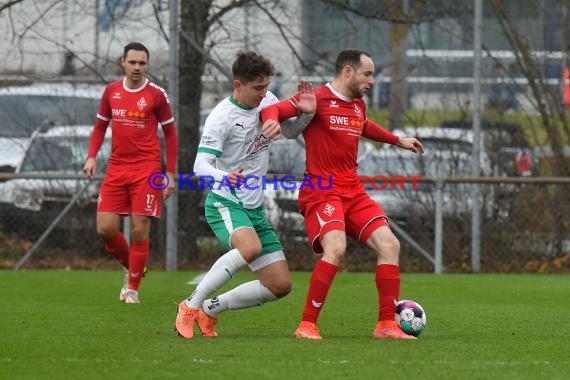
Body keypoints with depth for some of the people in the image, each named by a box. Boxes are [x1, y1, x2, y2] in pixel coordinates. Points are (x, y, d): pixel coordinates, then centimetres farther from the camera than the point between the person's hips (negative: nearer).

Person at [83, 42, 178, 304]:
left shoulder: (156, 95, -3)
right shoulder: (111, 91, 7)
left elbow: (170, 134, 3)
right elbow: (100, 125, 18)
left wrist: (170, 174, -2)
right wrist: (92, 157, 3)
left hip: (146, 169, -4)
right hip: (116, 168, 4)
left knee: (139, 231, -6)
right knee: (105, 229, -3)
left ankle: (132, 288, 8)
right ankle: (132, 268, 23)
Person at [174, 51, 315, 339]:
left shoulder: (267, 101, 3)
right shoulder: (222, 117, -17)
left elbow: (292, 131, 20)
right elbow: (200, 166, -24)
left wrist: (307, 113, -3)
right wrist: (225, 177, -46)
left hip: (254, 207, 8)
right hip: (224, 203, -7)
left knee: (281, 286, 1)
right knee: (251, 248, -39)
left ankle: (210, 309, 14)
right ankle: (191, 305, -24)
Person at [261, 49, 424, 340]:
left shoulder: (358, 105, 17)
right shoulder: (319, 99, -8)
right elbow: (272, 110, -16)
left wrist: (397, 140, 46)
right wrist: (271, 121, -39)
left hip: (353, 193, 8)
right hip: (321, 192, -8)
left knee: (389, 245, -5)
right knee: (335, 248, -29)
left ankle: (386, 325, 1)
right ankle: (307, 326, -21)